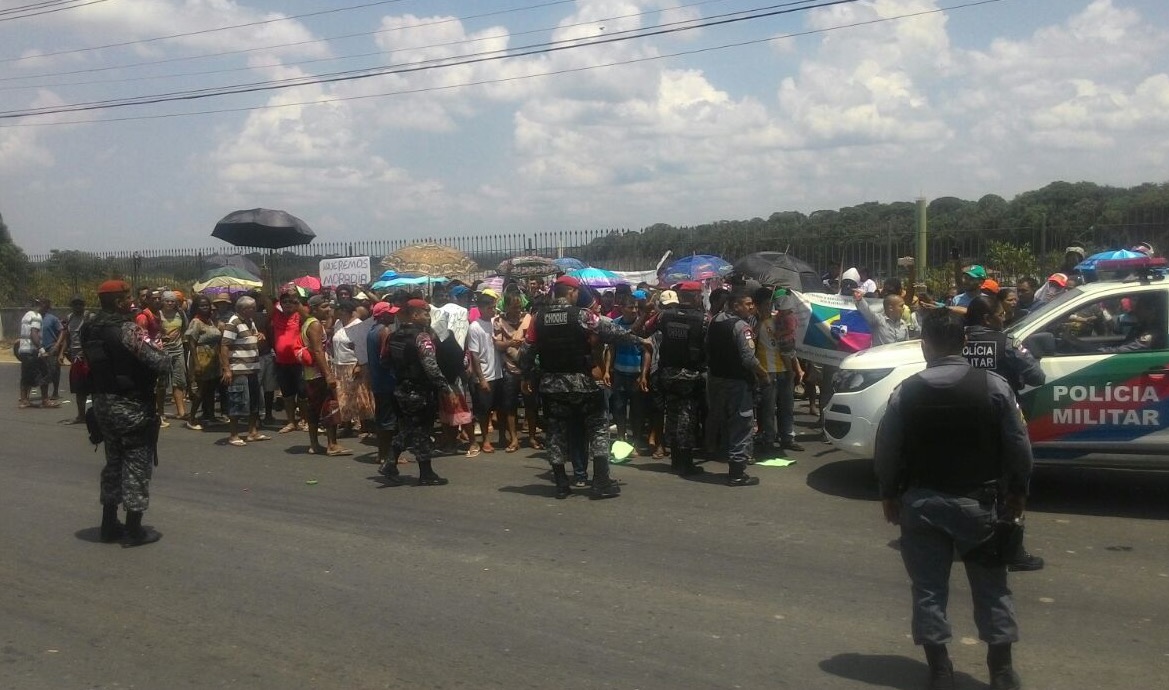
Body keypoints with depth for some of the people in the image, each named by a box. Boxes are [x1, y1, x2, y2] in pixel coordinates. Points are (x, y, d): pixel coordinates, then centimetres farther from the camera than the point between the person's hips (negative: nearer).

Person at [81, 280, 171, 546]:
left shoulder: (89, 330, 6)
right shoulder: (128, 330, -19)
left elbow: (94, 364, 12)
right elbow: (159, 364, -22)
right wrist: (163, 353, -1)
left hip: (103, 404, 8)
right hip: (132, 407, -8)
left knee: (114, 462, 19)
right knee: (137, 465, 1)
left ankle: (109, 524, 25)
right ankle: (133, 530, 6)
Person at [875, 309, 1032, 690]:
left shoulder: (905, 392, -6)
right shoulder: (994, 386, -7)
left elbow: (886, 451, -2)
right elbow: (1018, 446, -3)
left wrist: (889, 495, 12)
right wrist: (1017, 493, 10)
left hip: (922, 502, 0)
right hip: (977, 501, 0)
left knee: (929, 586, 9)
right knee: (991, 584, 12)